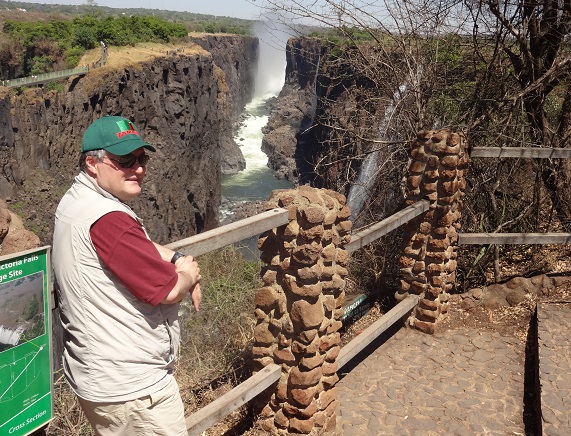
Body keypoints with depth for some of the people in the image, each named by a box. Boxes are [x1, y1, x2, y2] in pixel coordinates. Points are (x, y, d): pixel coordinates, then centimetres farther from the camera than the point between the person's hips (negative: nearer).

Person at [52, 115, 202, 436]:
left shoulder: (76, 201, 5)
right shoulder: (107, 220, -27)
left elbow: (139, 245, 17)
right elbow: (169, 291, -24)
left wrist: (177, 258, 0)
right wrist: (188, 275, -2)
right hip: (131, 387, -10)